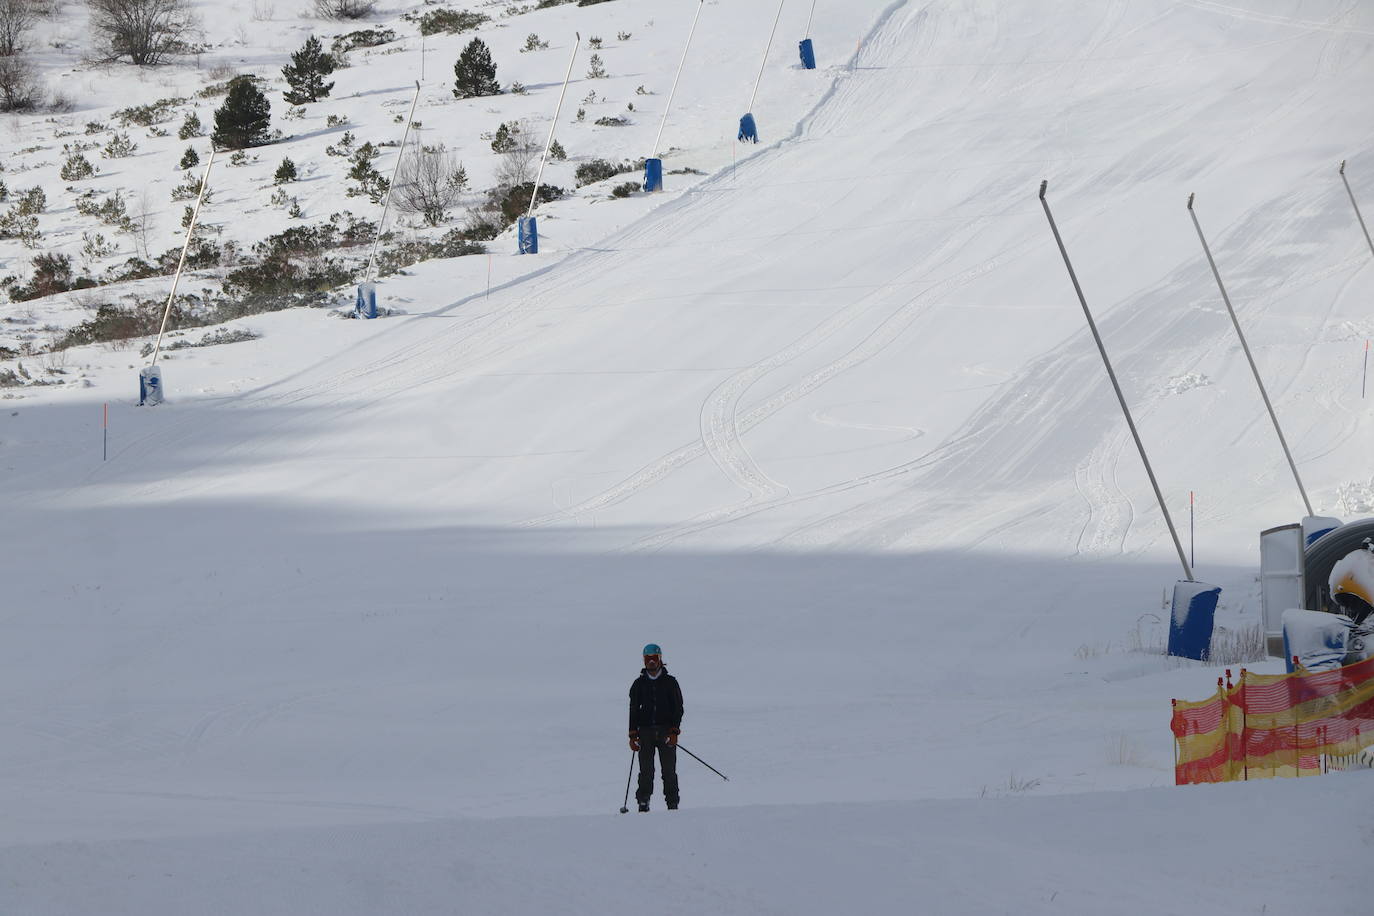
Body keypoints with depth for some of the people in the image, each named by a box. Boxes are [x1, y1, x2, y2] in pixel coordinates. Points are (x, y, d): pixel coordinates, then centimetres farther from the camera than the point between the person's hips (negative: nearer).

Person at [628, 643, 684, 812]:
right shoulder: (639, 684, 11)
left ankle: (672, 803, 0)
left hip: (666, 732, -1)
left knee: (669, 770, -3)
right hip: (645, 731, 1)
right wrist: (633, 735, 3)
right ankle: (643, 803, -3)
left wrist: (674, 731, -7)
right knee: (646, 771, -5)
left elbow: (678, 708, 4)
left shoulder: (670, 682, 7)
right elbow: (634, 710, 11)